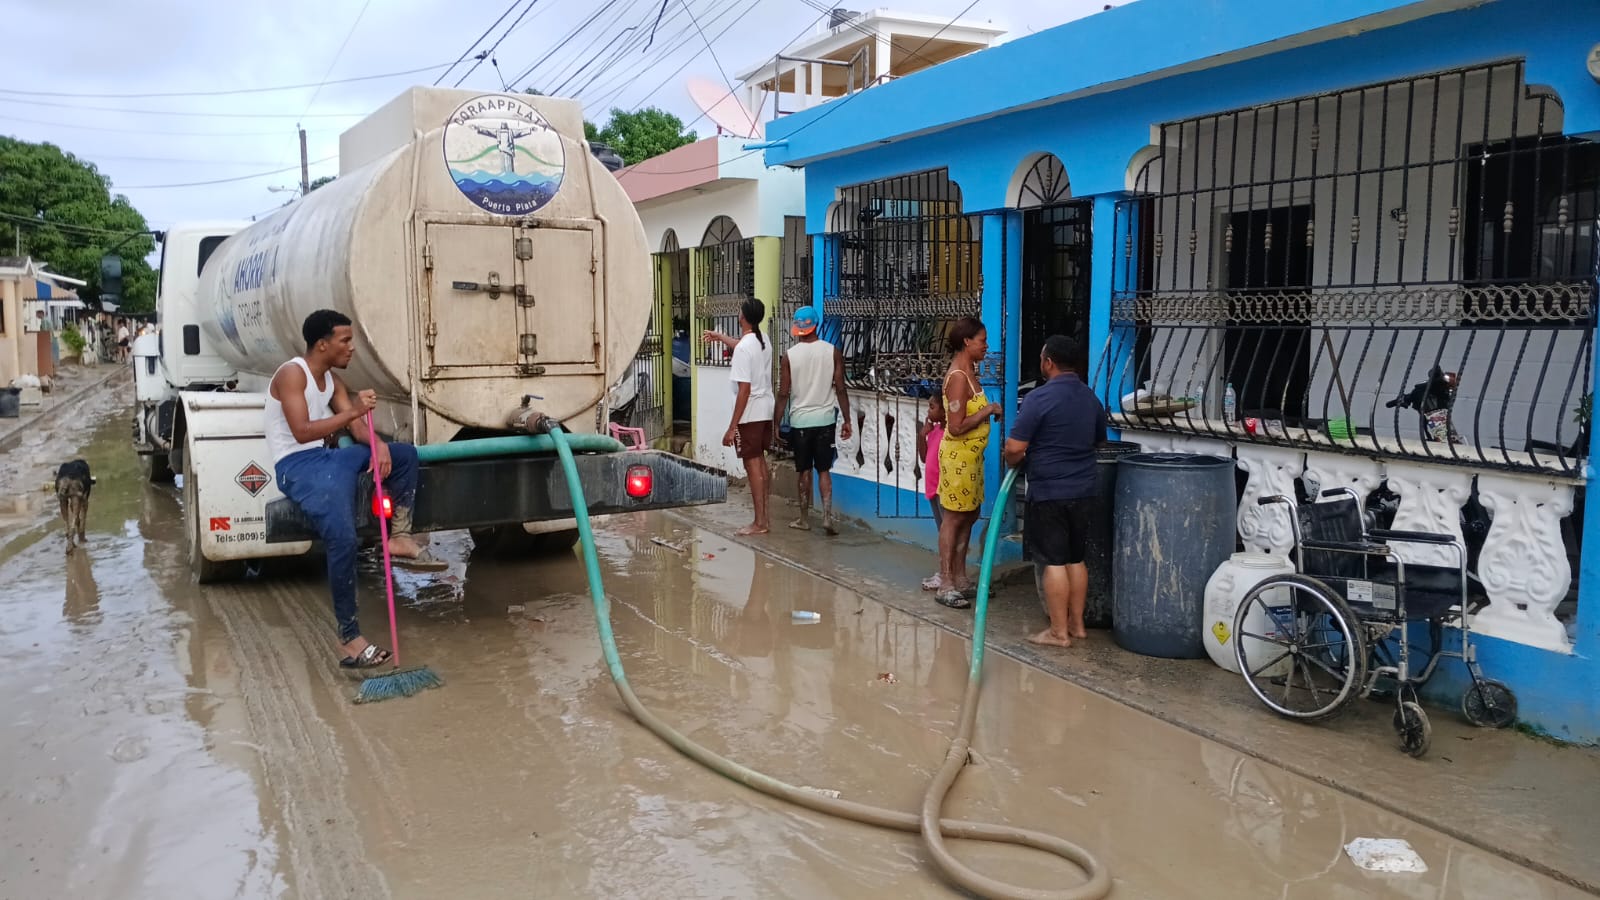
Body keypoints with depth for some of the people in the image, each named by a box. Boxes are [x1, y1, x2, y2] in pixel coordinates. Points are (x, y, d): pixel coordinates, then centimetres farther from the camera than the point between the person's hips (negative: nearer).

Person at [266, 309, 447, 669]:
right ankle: (349, 638, -21)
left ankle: (399, 538, -2)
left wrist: (378, 444, -15)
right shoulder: (291, 374, -13)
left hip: (325, 457, 9)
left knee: (404, 454, 3)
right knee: (343, 539, -27)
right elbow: (302, 432, -23)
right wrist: (352, 411, -29)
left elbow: (356, 427, 7)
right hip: (296, 465, -9)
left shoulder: (333, 380, 14)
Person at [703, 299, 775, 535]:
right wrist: (720, 337, 49)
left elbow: (744, 390, -24)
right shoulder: (763, 341, 7)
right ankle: (764, 517, 23)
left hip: (750, 414, -9)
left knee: (753, 466, -3)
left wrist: (732, 427, -21)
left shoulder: (743, 349, -21)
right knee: (761, 463, 16)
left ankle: (760, 523, 1)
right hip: (766, 411, 9)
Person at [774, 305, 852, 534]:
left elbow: (783, 393, -5)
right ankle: (827, 516, -4)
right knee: (824, 470, 9)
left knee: (804, 471, 11)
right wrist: (846, 420, 4)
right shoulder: (833, 352, -4)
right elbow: (840, 389, -3)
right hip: (825, 419, 1)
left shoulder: (789, 355, -6)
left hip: (800, 420, -1)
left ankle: (805, 519, 17)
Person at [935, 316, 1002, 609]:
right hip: (958, 455, -10)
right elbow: (956, 427, -24)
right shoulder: (958, 377, -20)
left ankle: (960, 578, 24)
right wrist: (988, 410, -18)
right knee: (954, 519, -4)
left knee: (969, 516, 14)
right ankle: (946, 585, 3)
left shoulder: (968, 372, 10)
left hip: (970, 455, 10)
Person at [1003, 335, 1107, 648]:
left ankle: (1059, 632, 3)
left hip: (1049, 491, -7)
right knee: (1076, 558, 15)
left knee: (1053, 561, -1)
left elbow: (1015, 448, -18)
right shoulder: (1091, 398, 8)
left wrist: (1012, 462, 4)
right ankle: (1077, 624, 22)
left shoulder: (1039, 397, -16)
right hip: (1083, 489, 7)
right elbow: (1100, 441, 23)